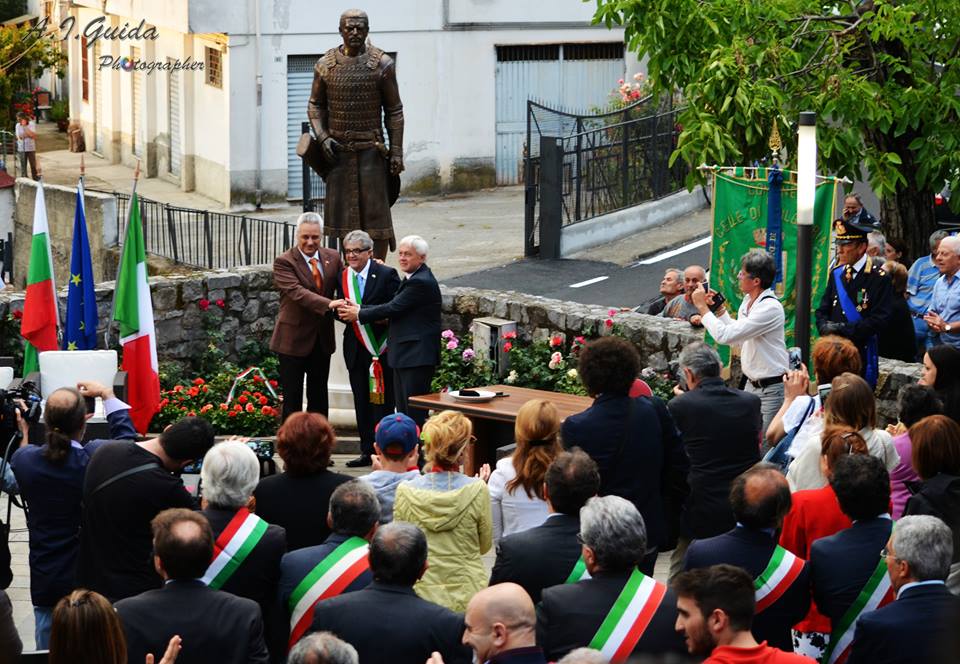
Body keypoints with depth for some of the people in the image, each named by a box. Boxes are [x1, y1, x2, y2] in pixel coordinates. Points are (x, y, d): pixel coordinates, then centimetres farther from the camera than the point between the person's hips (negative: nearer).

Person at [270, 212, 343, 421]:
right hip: (294, 340, -5)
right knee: (292, 397, 2)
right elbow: (297, 292, -27)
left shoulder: (332, 258, 4)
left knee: (319, 396, 14)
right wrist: (329, 304, -39)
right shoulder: (284, 262, -14)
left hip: (322, 339, 5)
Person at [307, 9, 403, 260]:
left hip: (371, 149, -2)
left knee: (375, 212, -3)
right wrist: (322, 137, -5)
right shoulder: (325, 65, 4)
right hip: (337, 150, 2)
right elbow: (315, 105, 11)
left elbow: (394, 111, 0)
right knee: (343, 213, 4)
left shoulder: (382, 64, -2)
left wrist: (396, 150, -6)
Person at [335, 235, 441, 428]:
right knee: (403, 413, 13)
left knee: (415, 413, -8)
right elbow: (394, 306, 13)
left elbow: (393, 308, -17)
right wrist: (360, 308, 4)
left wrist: (359, 314, -6)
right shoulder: (414, 279, 15)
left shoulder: (421, 283, -17)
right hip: (404, 355, 11)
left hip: (417, 356, -11)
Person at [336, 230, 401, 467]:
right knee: (361, 401, 11)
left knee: (382, 401, -3)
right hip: (356, 348, 6)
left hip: (381, 348, -6)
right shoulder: (342, 276, 9)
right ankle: (367, 451, 19)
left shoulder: (386, 275, -8)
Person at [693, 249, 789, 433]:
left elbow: (725, 336, -25)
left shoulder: (770, 308, -23)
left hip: (771, 389, -9)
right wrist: (720, 309, 11)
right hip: (751, 384, 9)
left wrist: (702, 307, -14)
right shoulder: (748, 300, 7)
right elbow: (737, 341, 17)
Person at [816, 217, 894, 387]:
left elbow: (880, 319, -16)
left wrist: (844, 329, -18)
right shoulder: (836, 273, 10)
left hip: (862, 353, -6)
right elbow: (822, 311, 13)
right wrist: (826, 327, -10)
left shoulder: (878, 276, -9)